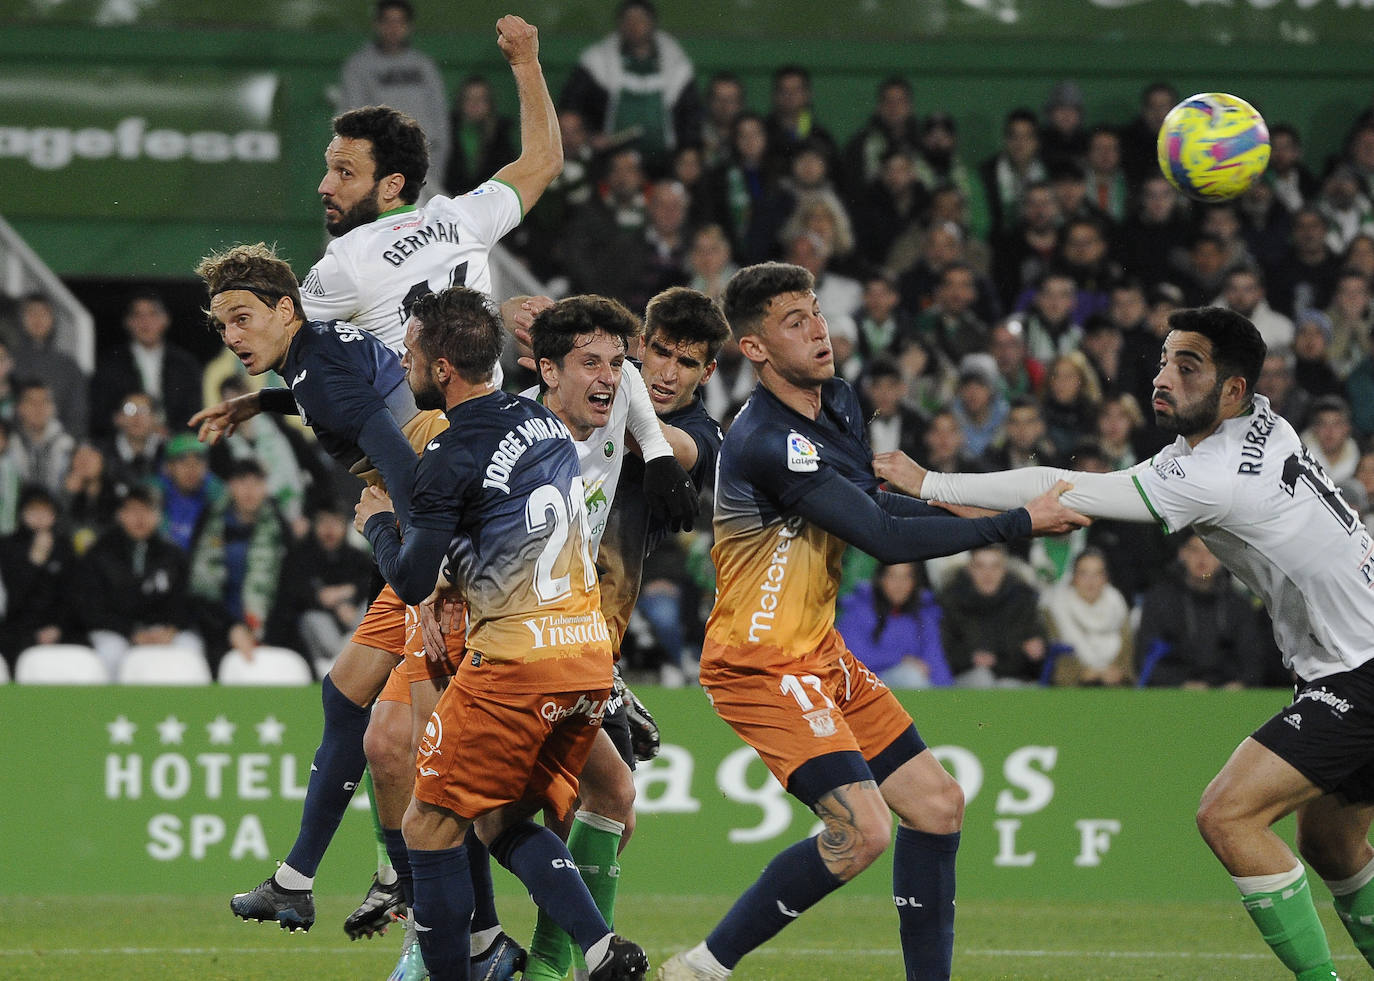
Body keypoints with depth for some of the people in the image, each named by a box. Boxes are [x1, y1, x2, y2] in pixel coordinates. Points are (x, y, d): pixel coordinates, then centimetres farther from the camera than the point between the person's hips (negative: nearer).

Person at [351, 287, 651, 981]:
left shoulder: (450, 456, -12)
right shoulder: (544, 421, 12)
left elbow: (411, 583, -8)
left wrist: (376, 521, 11)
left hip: (516, 658, -8)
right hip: (591, 656, 8)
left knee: (429, 826, 2)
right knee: (504, 825, 16)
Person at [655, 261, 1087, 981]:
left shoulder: (838, 402, 7)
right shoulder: (767, 443, -24)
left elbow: (869, 508, 21)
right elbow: (885, 539, -25)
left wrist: (960, 507, 4)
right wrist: (1017, 524, -20)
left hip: (821, 652, 10)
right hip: (760, 662, -10)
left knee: (937, 805, 7)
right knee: (862, 829, -21)